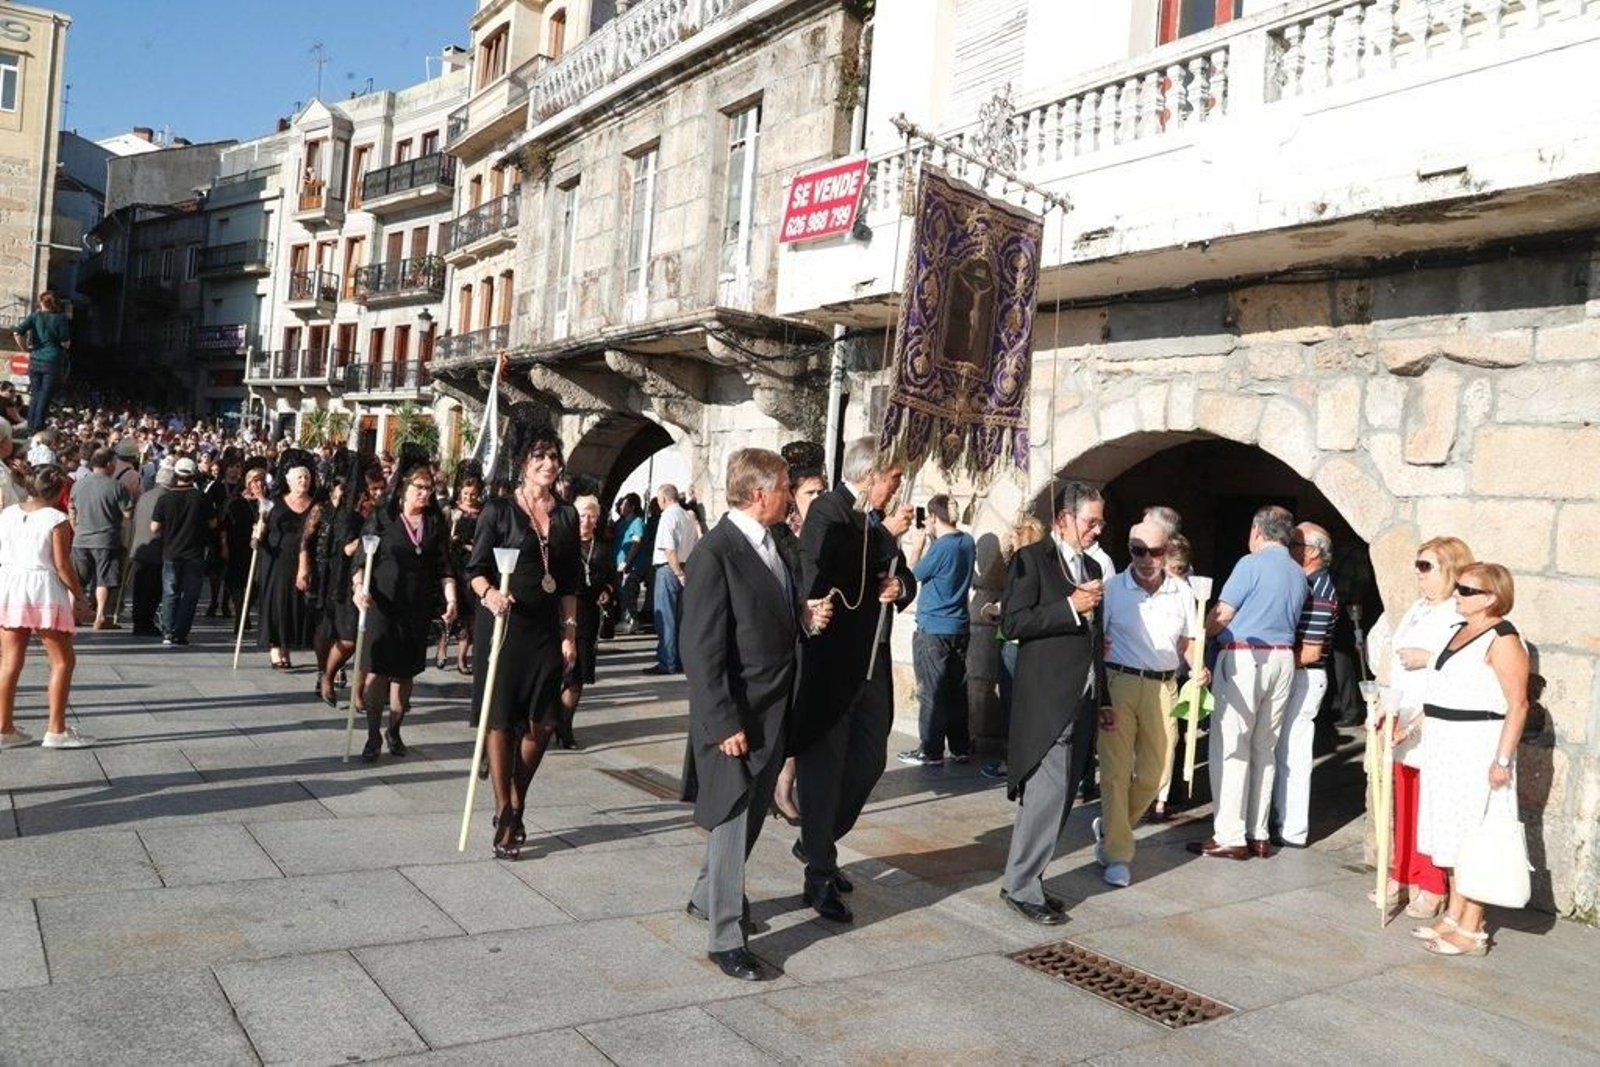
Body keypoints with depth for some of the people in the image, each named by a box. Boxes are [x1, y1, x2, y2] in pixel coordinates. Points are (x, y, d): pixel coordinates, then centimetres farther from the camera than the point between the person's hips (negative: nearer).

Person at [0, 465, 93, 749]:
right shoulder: (56, 519, -10)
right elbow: (62, 566, -12)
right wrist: (80, 596, -2)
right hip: (43, 590, -6)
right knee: (63, 661, 5)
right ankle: (56, 730, 4)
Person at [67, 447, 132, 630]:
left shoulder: (78, 485, 4)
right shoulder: (115, 486, -11)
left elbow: (71, 511, 14)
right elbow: (128, 513, -10)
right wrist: (115, 518, 11)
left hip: (81, 540, 4)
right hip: (106, 540, -4)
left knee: (76, 580, 14)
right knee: (104, 580, 2)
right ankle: (101, 617, 1)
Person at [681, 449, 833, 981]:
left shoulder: (772, 545, 7)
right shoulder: (716, 553, -19)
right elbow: (701, 648, -20)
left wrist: (806, 616, -1)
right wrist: (723, 723, -20)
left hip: (774, 708, 8)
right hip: (736, 715, -8)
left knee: (751, 813, 20)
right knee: (734, 820, 2)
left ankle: (708, 896, 40)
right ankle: (726, 937, 15)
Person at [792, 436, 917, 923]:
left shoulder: (878, 520, 12)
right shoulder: (829, 510, -11)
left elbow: (904, 577, 21)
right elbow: (832, 577, -25)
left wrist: (901, 585, -3)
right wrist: (887, 537, -19)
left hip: (871, 658, 8)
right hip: (829, 659, -8)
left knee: (870, 759, 13)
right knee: (824, 765, 1)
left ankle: (816, 843, 32)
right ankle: (820, 875, 12)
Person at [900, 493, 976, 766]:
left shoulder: (941, 547, -18)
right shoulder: (968, 542, 4)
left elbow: (913, 574, -5)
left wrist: (920, 540, 1)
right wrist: (931, 539, 8)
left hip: (933, 629, -7)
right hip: (960, 628, 7)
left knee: (931, 692, 0)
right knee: (956, 690, 13)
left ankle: (931, 752, 5)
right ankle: (961, 748, 20)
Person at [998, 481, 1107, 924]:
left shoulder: (1091, 567, 18)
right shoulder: (1032, 559, -5)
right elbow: (1012, 622, -14)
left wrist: (1102, 698, 22)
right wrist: (1070, 607, -18)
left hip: (1082, 701, 8)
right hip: (1047, 700, -8)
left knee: (1058, 797, 10)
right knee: (1048, 794, -10)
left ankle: (1026, 878, 19)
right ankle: (1021, 886, 1)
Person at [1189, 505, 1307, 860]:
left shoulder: (1251, 564, -9)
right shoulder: (1299, 575, 14)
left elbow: (1221, 615, -12)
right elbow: (1292, 622, 18)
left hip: (1243, 658, -7)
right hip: (1282, 659, 7)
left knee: (1231, 749, -4)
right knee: (1265, 749, 12)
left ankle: (1229, 837, -3)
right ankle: (1259, 835, 15)